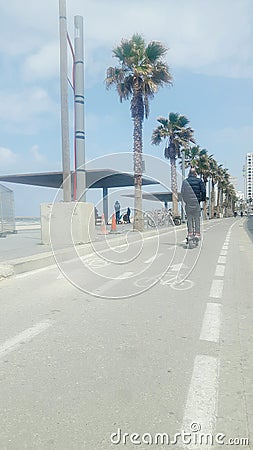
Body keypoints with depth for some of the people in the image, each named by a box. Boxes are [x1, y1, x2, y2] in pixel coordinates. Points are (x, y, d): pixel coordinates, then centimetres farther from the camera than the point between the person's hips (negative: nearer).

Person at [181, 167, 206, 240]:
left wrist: (185, 200, 11)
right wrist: (203, 198, 11)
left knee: (189, 218, 6)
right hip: (197, 201, -1)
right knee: (197, 218, 4)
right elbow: (203, 190, -2)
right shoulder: (199, 180, 1)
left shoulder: (185, 181, 2)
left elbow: (182, 192, 0)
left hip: (188, 202, 1)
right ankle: (197, 233, 2)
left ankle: (190, 233, 3)